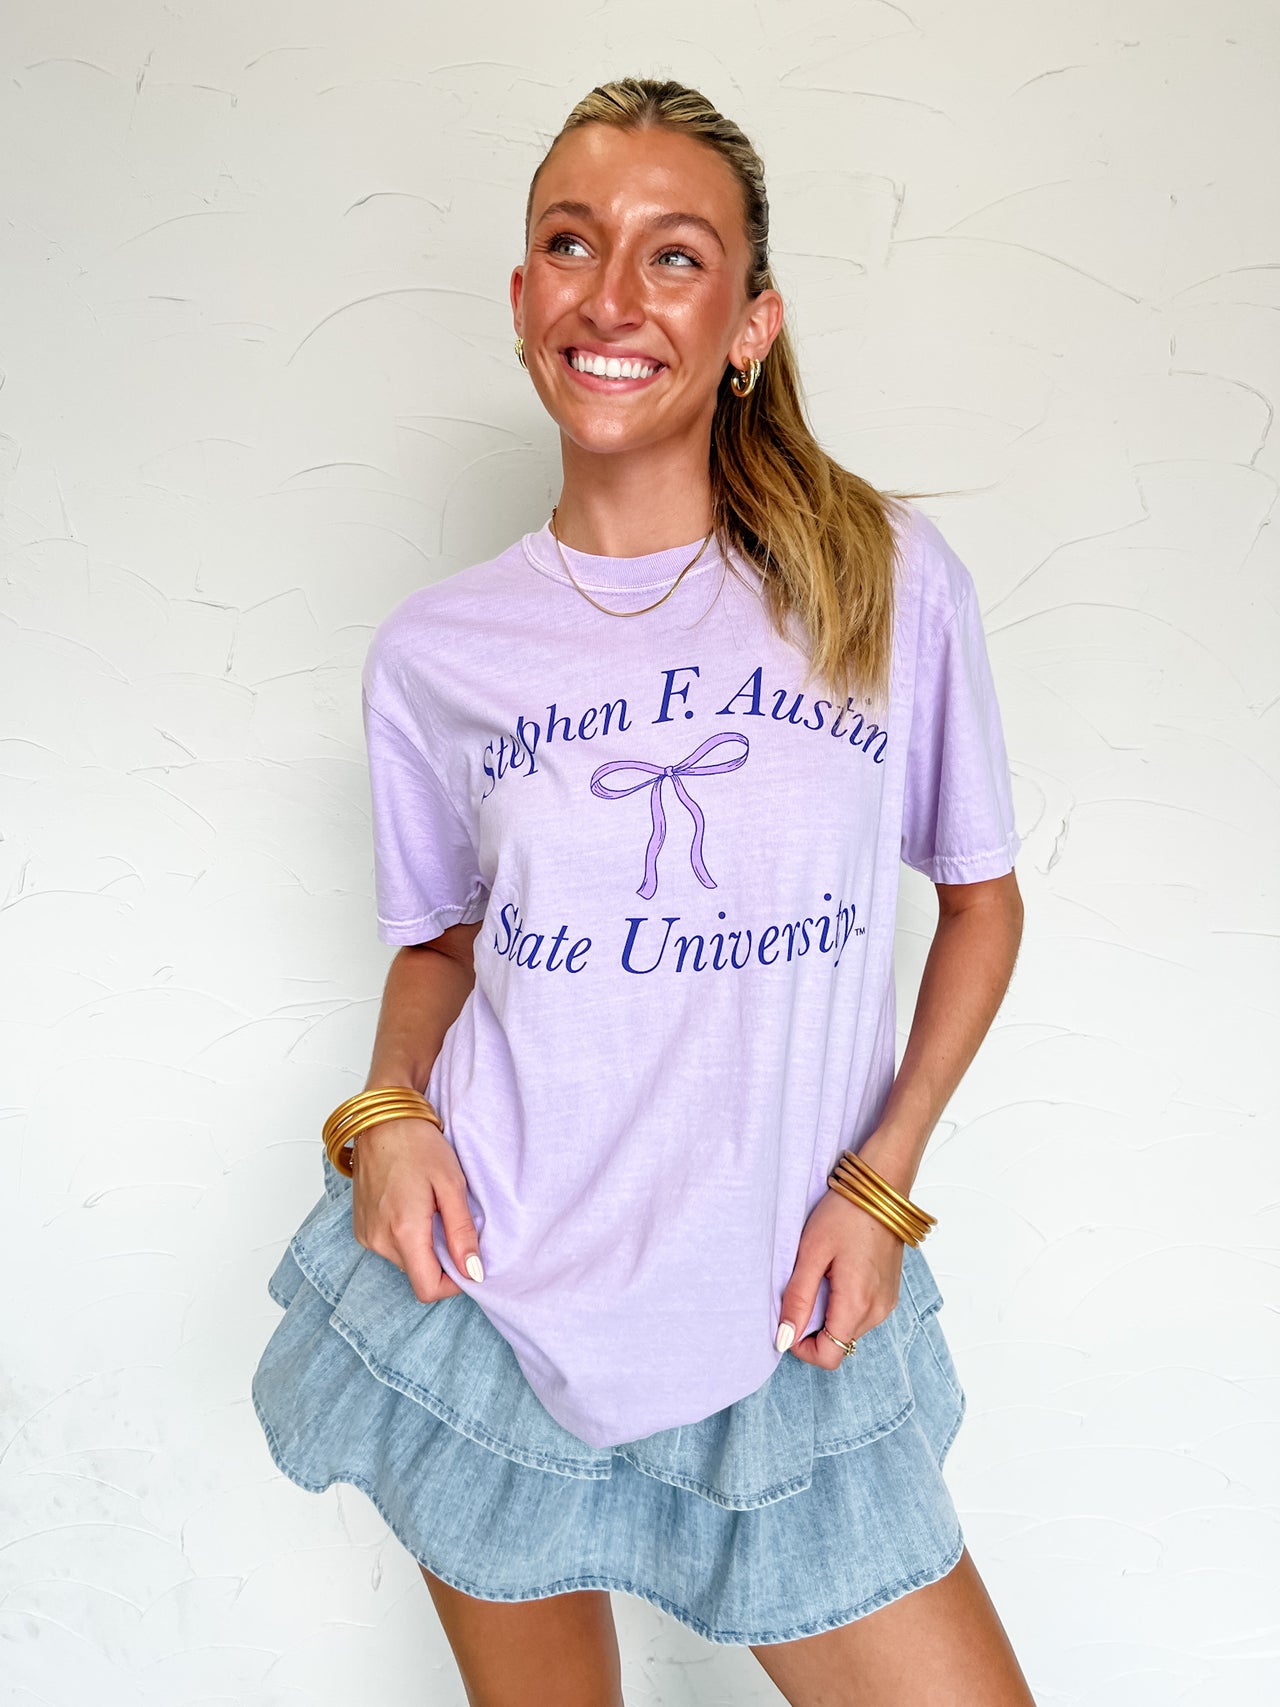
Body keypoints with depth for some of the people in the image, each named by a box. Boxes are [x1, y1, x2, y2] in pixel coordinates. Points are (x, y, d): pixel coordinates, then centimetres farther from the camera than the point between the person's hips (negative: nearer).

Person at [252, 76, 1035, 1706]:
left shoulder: (891, 584, -6)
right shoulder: (436, 650, -1)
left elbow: (981, 899, 4)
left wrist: (880, 1183, -4)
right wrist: (388, 1109, -7)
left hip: (781, 1331, 0)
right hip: (482, 1289, 1)